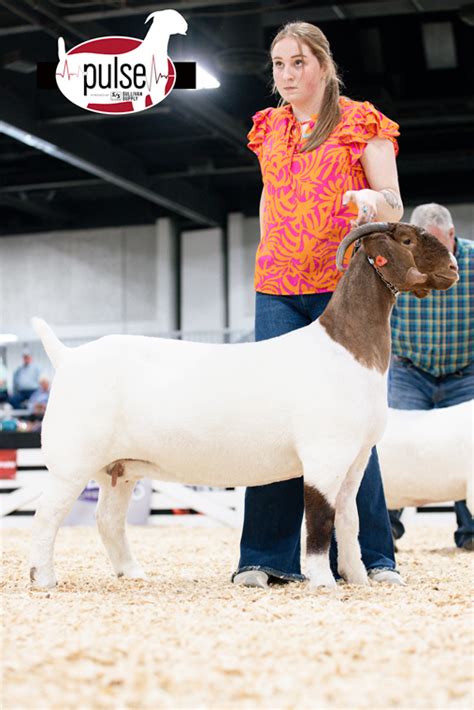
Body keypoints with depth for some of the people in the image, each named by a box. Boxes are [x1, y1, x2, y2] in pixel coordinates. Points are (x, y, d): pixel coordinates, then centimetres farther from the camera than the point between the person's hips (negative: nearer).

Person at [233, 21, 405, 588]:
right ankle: (267, 556, -1)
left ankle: (369, 556, 2)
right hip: (277, 290, 3)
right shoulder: (270, 130, 16)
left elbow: (394, 208, -2)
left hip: (342, 286, -3)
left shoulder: (362, 125, 4)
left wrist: (371, 199, -24)